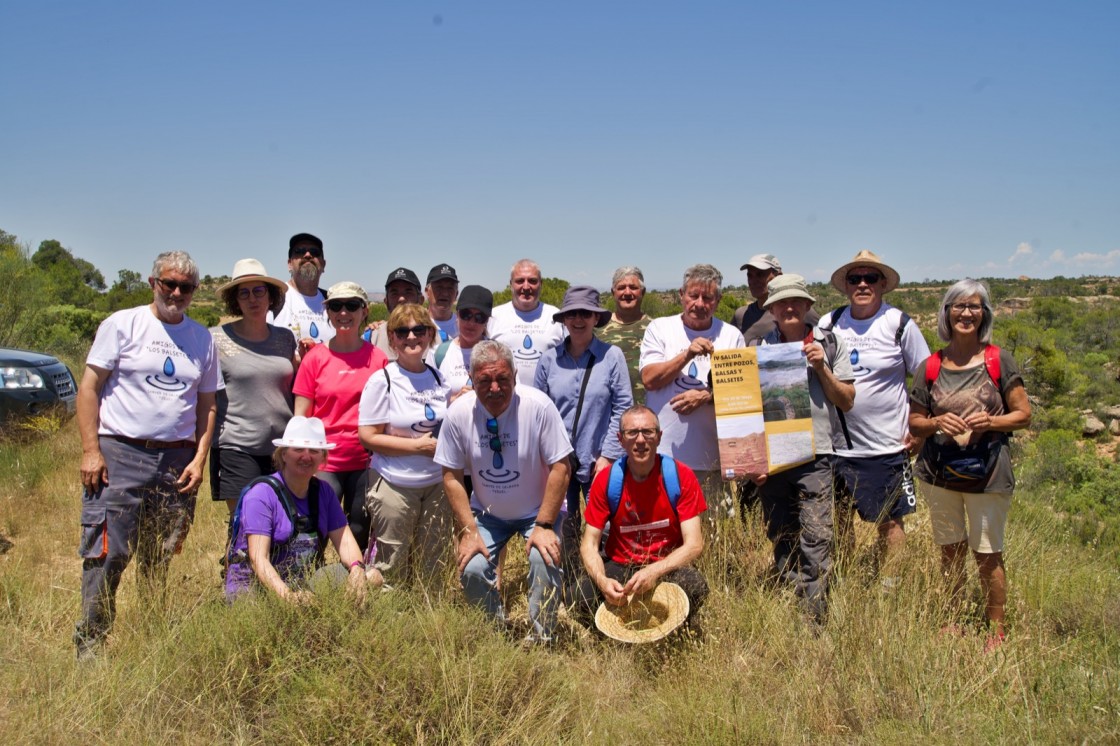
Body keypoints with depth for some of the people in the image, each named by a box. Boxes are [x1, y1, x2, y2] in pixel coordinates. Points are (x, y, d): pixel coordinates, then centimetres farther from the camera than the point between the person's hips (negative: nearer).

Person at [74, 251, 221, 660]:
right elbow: (89, 388, -2)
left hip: (178, 461, 3)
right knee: (107, 554, -4)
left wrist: (200, 459, 5)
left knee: (164, 560, 8)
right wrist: (91, 450, -9)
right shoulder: (123, 324, 1)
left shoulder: (202, 338, 12)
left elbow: (207, 404, 15)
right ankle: (90, 643, 7)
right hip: (120, 454, -3)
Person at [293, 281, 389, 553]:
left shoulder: (378, 358, 2)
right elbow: (301, 416, 2)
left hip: (366, 462, 1)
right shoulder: (315, 358, 0)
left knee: (360, 536, 11)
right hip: (324, 462, -1)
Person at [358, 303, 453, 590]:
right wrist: (418, 445, -16)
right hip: (394, 486, -4)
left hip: (436, 484, 4)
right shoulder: (382, 381, -8)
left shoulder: (439, 379, 7)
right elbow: (368, 437, -11)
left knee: (433, 569, 12)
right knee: (393, 571, 5)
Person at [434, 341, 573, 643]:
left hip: (538, 510, -2)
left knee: (544, 559, -26)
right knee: (471, 568, -17)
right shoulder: (458, 413, -16)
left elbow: (560, 468, -17)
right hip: (487, 513, 2)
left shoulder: (538, 406, -23)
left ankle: (540, 639, -3)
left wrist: (544, 526, -19)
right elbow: (452, 476, -7)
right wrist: (468, 530, -12)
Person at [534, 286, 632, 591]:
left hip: (597, 461, -2)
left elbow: (622, 409, -4)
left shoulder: (612, 356, -4)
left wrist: (608, 456, -7)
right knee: (562, 529, 8)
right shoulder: (549, 359, 2)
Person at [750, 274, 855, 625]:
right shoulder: (759, 347, 8)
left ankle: (814, 622, -3)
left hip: (815, 455, -2)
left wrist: (821, 368, -8)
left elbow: (847, 401, 7)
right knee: (781, 543, 9)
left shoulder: (831, 343, 6)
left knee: (815, 540, -9)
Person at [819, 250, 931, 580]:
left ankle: (889, 587, 19)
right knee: (839, 520, 12)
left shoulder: (899, 324, -3)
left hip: (887, 445, -3)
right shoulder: (828, 324, 3)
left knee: (889, 521, 5)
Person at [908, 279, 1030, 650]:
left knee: (987, 554, 3)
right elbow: (914, 422, 7)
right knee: (950, 551, 14)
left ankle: (997, 630, 21)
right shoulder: (930, 366, 2)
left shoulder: (999, 361, -4)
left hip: (988, 474, -2)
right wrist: (937, 423, -14)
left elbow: (1023, 414, -1)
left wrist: (990, 422, -20)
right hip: (939, 473, 2)